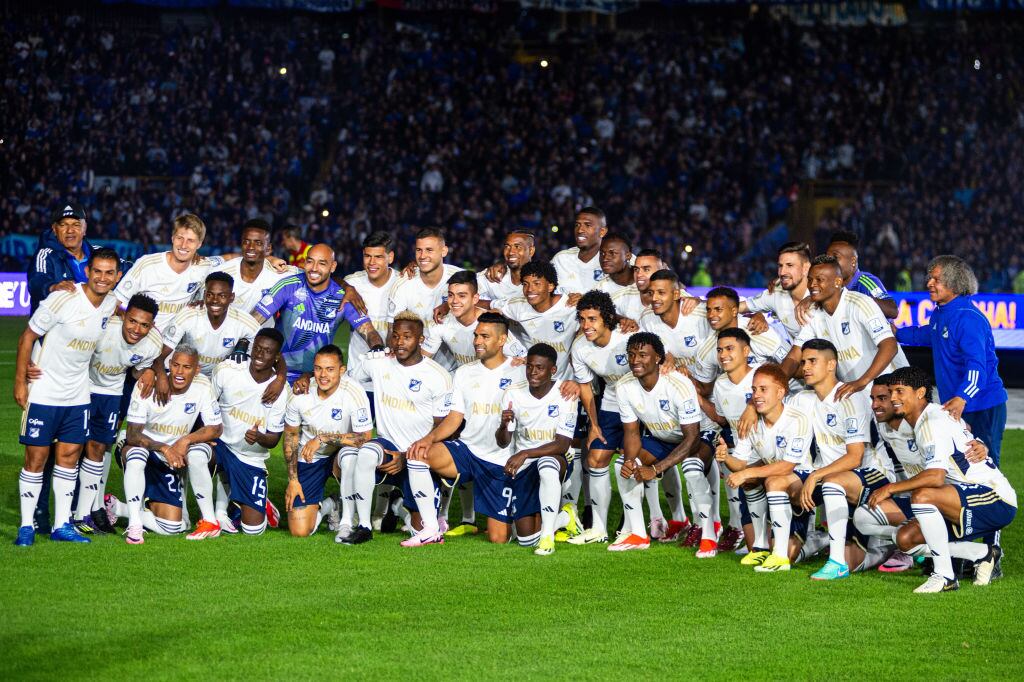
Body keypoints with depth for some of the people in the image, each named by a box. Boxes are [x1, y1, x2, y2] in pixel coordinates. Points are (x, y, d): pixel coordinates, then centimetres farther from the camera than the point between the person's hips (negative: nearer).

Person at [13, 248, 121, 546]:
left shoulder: (111, 304, -1)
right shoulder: (63, 299, -19)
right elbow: (27, 336, -11)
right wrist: (20, 381, -12)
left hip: (78, 395, 5)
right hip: (44, 394, -5)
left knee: (69, 455, 6)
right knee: (36, 458, -1)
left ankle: (61, 525, 13)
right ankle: (26, 526, 6)